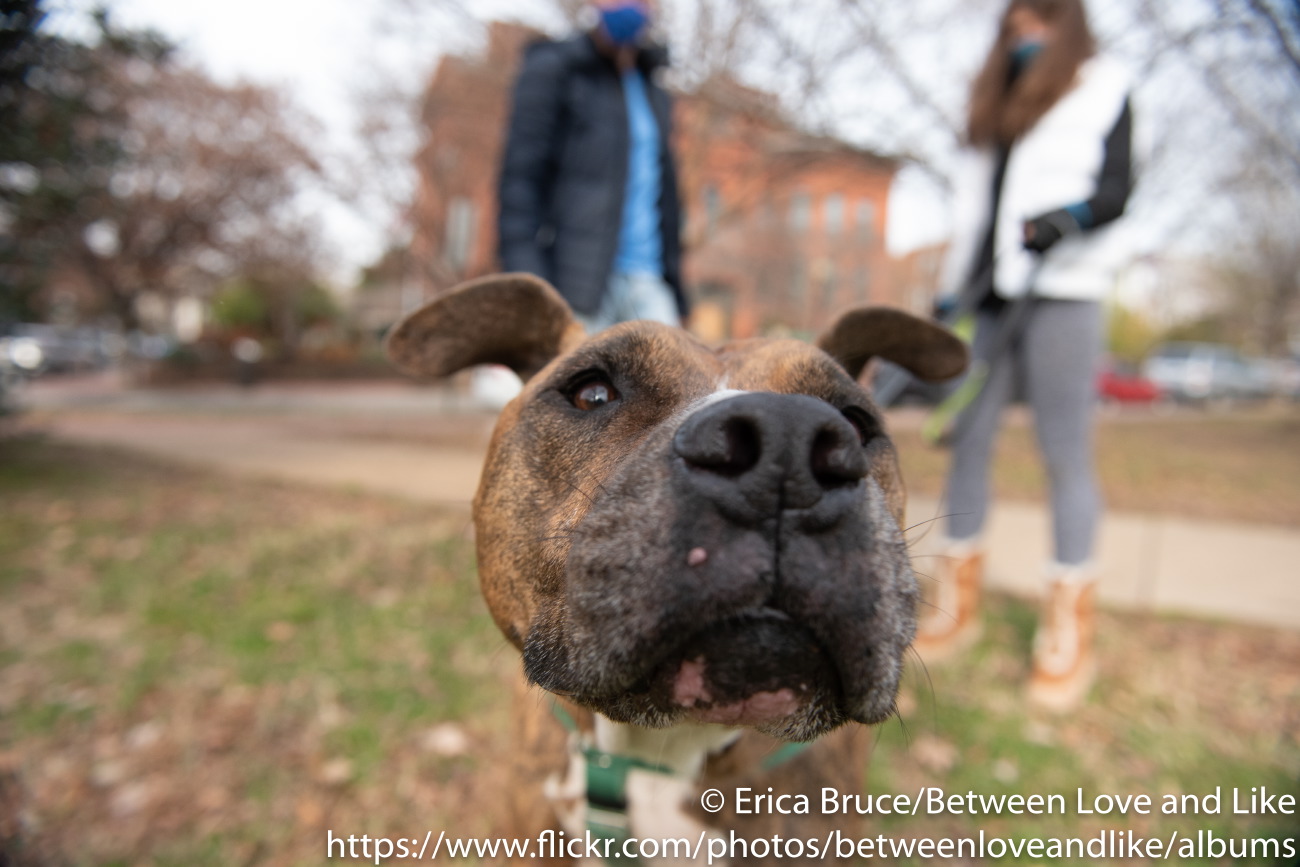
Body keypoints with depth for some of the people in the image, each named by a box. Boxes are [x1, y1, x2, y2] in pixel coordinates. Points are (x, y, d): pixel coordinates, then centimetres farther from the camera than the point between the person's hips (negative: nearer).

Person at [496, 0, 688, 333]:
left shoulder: (653, 93, 22)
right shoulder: (552, 68, 4)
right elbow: (520, 177, -5)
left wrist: (673, 286, 17)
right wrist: (526, 289, -15)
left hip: (645, 280, 5)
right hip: (578, 277, -5)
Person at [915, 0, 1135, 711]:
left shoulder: (1102, 86, 12)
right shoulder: (994, 104, 25)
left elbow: (1117, 187, 1)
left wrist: (1071, 215, -21)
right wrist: (952, 289, 16)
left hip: (1061, 290, -4)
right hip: (987, 293, 5)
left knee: (1065, 452, -6)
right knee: (968, 437, 1)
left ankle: (1068, 629, 2)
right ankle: (956, 601, 11)